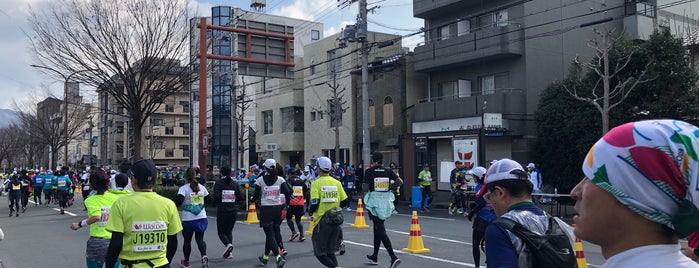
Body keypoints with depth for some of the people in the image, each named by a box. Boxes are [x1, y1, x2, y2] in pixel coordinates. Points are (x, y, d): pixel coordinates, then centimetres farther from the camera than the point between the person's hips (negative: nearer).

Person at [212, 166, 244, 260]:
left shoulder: (218, 183, -5)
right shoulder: (235, 183, 5)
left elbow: (216, 196, -16)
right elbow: (240, 197, 1)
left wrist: (216, 203, 4)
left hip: (222, 211, -3)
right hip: (233, 211, 4)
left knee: (221, 232, 9)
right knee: (229, 231, 17)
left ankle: (228, 244, -19)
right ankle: (229, 252, 9)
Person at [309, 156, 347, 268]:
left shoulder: (316, 183, -9)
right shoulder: (337, 183, 3)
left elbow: (314, 203, -16)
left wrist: (311, 211, 4)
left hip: (321, 221, -5)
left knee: (320, 253, 4)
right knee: (330, 252, 17)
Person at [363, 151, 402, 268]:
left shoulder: (369, 171, -7)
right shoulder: (388, 171, 3)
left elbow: (366, 188, -8)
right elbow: (400, 182, -5)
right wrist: (389, 187, 9)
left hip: (374, 201, -5)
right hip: (386, 201, 5)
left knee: (381, 230, -5)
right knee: (377, 228, 20)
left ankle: (394, 257, -19)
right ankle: (375, 256, 31)